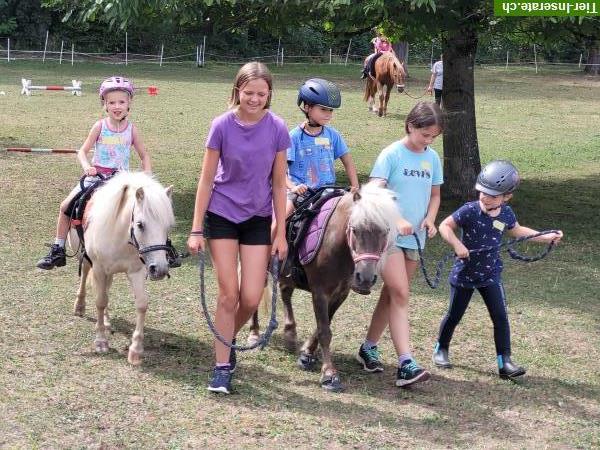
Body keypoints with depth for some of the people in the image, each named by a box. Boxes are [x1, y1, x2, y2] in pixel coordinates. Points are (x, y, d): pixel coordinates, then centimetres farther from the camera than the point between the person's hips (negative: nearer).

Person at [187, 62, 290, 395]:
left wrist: (281, 234, -1)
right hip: (221, 215, -1)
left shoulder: (277, 129, -7)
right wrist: (196, 230, -7)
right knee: (229, 293, -4)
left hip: (258, 219, 2)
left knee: (251, 298, -2)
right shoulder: (222, 126, -11)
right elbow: (206, 180, -5)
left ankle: (228, 338, 29)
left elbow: (279, 183, 0)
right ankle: (222, 368, 7)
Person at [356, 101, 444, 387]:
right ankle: (406, 364, -20)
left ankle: (368, 348, 28)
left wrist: (430, 219, -3)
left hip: (414, 238, 6)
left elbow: (434, 194, 17)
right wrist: (397, 220, -28)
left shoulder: (432, 158, 8)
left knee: (392, 294, 13)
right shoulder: (392, 154, -10)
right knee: (401, 295, -14)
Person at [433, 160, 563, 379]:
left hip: (490, 275, 3)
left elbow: (516, 230, 16)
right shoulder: (469, 211, -19)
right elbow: (445, 225, -13)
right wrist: (457, 244, -29)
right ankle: (441, 349, 34)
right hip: (464, 273, -3)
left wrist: (546, 237, 14)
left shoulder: (506, 213, -4)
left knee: (500, 316, -5)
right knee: (454, 315, 10)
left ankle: (504, 362, -1)